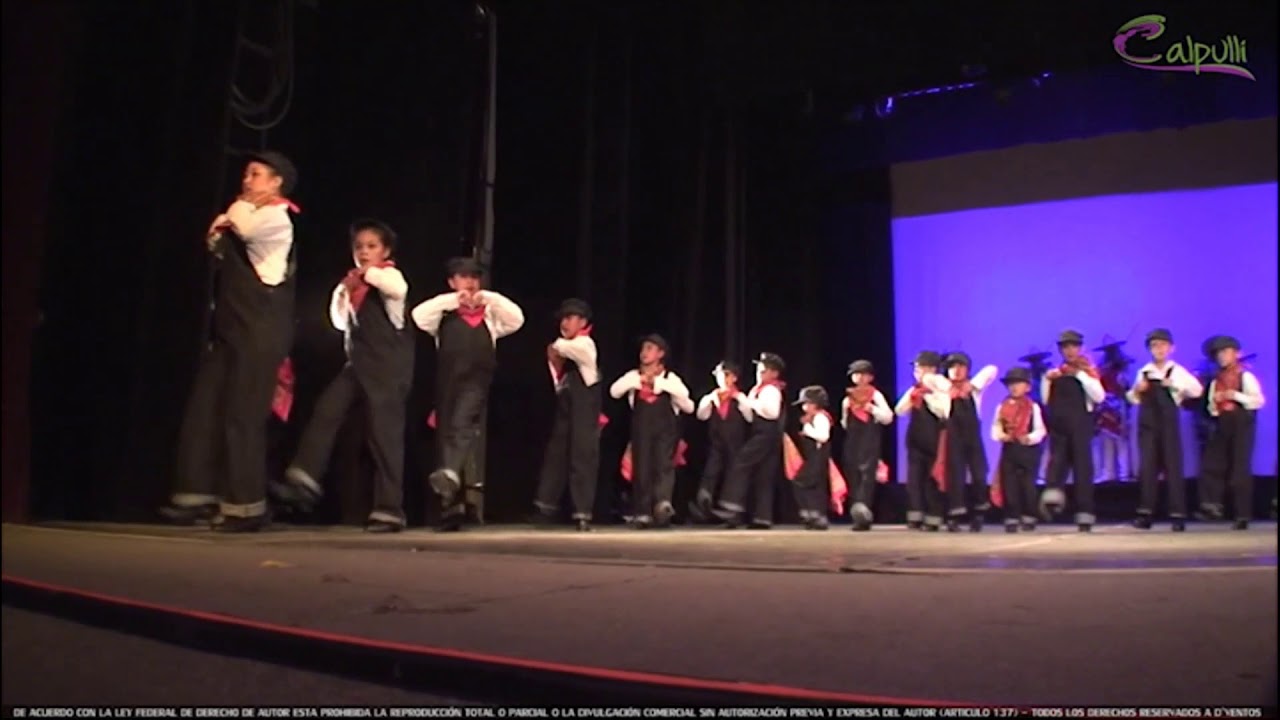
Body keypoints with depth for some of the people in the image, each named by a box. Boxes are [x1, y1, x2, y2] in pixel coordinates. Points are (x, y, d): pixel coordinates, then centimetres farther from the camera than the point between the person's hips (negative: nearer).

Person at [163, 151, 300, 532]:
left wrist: (239, 207, -6)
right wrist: (218, 234, 2)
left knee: (241, 416, -8)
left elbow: (246, 229, -28)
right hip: (230, 328, 9)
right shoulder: (247, 217, 22)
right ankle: (200, 494, 11)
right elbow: (220, 249, 24)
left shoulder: (276, 219, -7)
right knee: (203, 409, 5)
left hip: (260, 333, -9)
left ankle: (245, 505, 0)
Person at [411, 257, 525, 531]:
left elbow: (517, 318, 4)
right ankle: (452, 507, 7)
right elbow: (419, 317, 0)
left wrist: (489, 297, 0)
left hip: (476, 380, -2)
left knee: (463, 425, -26)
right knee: (447, 433, 2)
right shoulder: (443, 312, 18)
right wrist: (450, 300, 0)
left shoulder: (489, 313, 19)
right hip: (447, 380, 2)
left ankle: (450, 473, -49)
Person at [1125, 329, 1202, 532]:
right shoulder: (1143, 372, 11)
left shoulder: (1177, 370, 1)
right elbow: (1134, 399, 16)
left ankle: (1177, 515, 1)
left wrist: (1175, 385, -23)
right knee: (1147, 467, 2)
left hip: (1169, 422, -3)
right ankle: (1145, 514, 5)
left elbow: (1197, 390, -12)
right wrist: (1136, 390, -4)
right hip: (1147, 422, 3)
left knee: (1173, 466, -2)